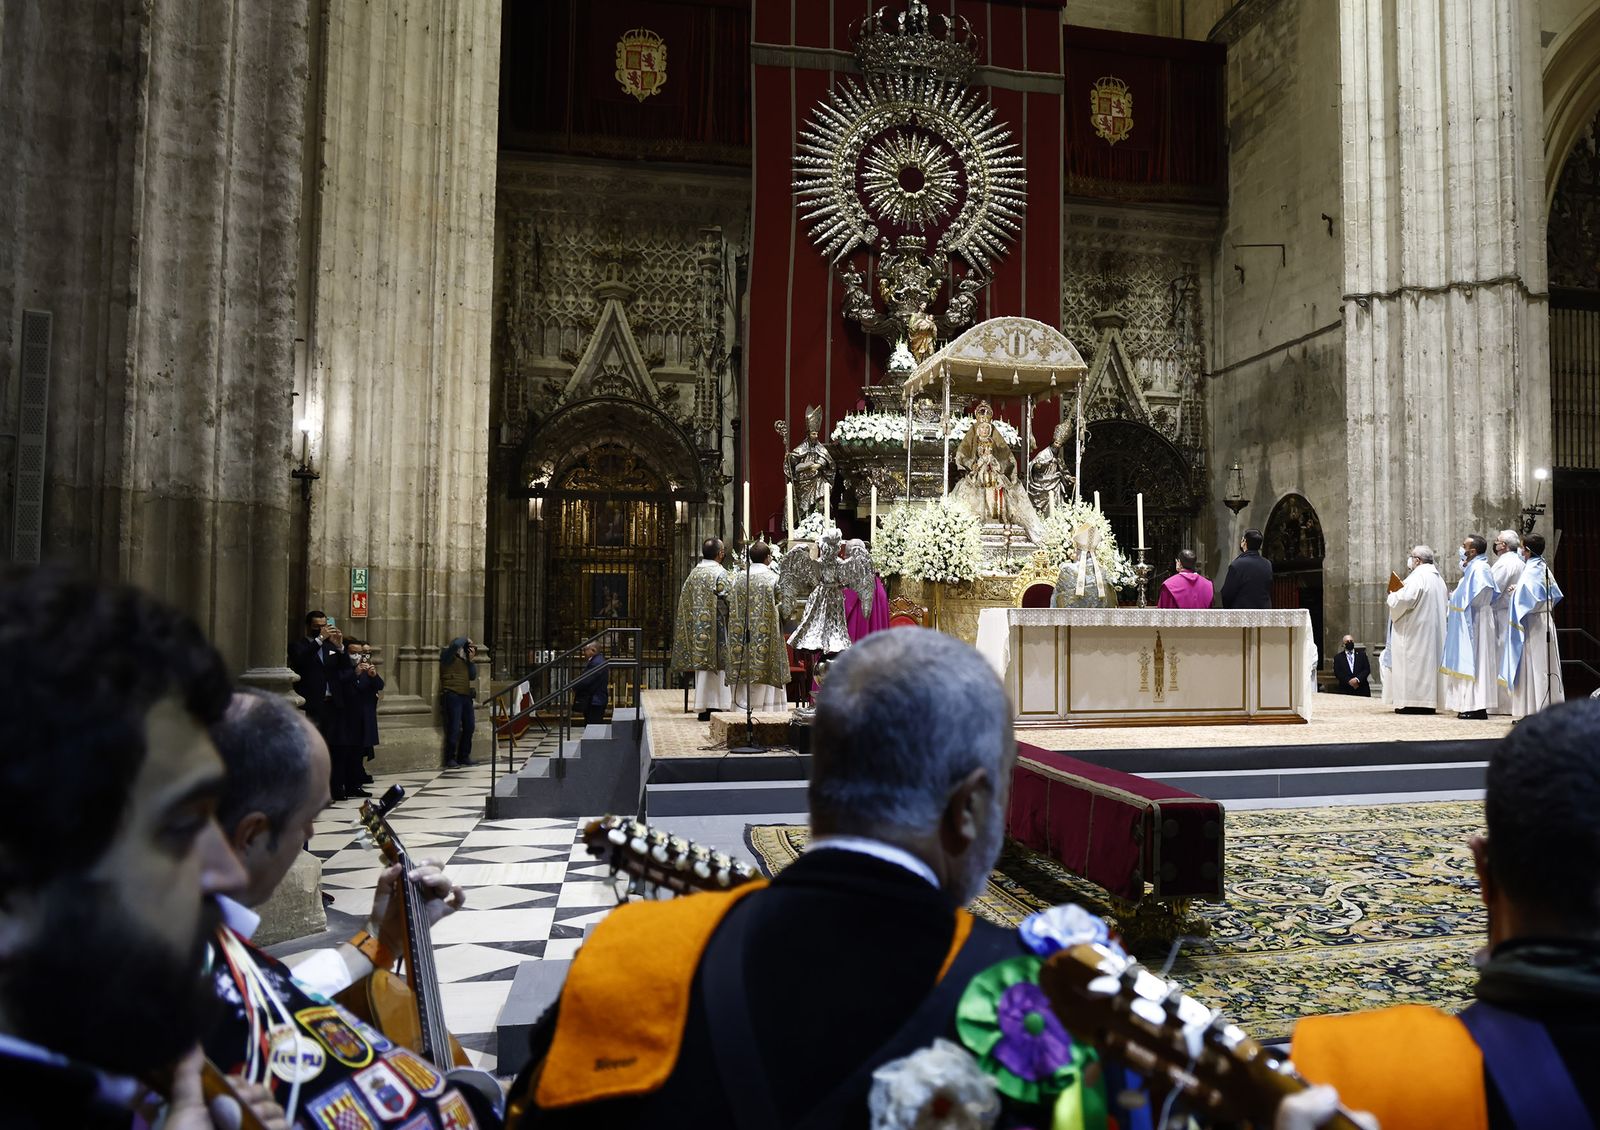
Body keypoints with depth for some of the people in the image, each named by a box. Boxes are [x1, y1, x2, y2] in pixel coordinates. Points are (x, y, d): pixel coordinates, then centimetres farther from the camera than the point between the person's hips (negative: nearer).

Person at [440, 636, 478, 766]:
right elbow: (456, 644, -18)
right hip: (452, 695, -8)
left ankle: (463, 756, 16)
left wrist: (471, 660, 7)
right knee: (454, 728, -11)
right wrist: (466, 639, 1)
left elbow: (473, 677, 14)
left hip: (466, 696, 8)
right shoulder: (448, 656, 2)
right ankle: (450, 758, -4)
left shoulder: (465, 661, 24)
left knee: (469, 726, 6)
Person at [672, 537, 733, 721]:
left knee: (702, 664, 11)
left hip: (697, 628, 7)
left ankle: (702, 707, 14)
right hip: (715, 628, -7)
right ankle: (712, 707, -4)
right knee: (714, 664, -3)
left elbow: (685, 601, 12)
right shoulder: (720, 574, -11)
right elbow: (729, 601, -14)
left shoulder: (693, 573, 9)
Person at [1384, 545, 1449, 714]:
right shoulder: (1438, 578, 14)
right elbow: (1445, 605, 21)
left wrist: (1393, 595, -3)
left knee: (1412, 662, -7)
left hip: (1415, 629, -9)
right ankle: (1429, 702, 11)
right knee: (1429, 660, 10)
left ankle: (1413, 702, -9)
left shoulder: (1417, 577, -14)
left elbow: (1403, 600, -25)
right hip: (1434, 629, 9)